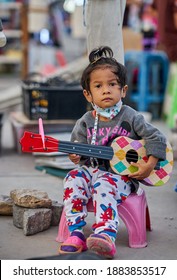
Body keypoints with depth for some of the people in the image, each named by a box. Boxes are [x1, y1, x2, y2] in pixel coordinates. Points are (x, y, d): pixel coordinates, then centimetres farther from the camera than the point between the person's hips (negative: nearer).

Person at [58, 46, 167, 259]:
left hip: (121, 174, -4)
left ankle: (106, 235, -51)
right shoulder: (86, 122, 6)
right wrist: (76, 156, -14)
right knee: (73, 178, -24)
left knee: (103, 186, -34)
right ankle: (76, 233, -27)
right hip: (93, 169, 4)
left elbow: (156, 139, -2)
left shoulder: (129, 117, -3)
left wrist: (150, 165, -11)